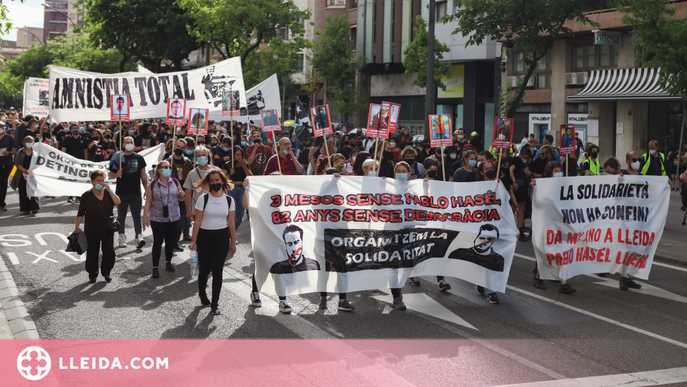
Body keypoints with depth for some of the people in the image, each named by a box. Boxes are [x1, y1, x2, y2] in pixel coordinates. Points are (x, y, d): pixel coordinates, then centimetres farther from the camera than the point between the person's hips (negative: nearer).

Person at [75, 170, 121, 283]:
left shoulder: (108, 193, 5)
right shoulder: (87, 196, -4)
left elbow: (117, 202, -12)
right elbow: (81, 213, 0)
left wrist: (109, 189, -16)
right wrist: (77, 226, -3)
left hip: (108, 230, 2)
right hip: (92, 231, -2)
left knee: (109, 252, -5)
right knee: (92, 253, 4)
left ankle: (107, 272, 15)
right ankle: (92, 274, 23)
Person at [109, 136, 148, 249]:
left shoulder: (139, 158, 9)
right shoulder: (118, 158, 5)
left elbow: (143, 175, 11)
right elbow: (111, 175, 7)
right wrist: (117, 174, -15)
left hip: (136, 193, 0)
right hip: (121, 192, 0)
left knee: (137, 216, -7)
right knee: (121, 216, 7)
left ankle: (139, 237, -15)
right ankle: (122, 238, 14)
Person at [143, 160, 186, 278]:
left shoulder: (175, 182, 4)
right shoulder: (153, 184, -4)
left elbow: (181, 197, 13)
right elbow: (148, 201, -3)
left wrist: (182, 194, -12)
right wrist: (145, 217, -6)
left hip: (173, 218, 3)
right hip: (157, 219, -3)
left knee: (170, 241, 11)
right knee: (158, 242, -3)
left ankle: (169, 263, 28)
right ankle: (155, 267, 1)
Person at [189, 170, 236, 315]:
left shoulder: (229, 200, 2)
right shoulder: (203, 199, -5)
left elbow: (231, 223, 6)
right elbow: (197, 222, -4)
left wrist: (233, 243, 7)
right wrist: (194, 241, -8)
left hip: (222, 237, 1)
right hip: (205, 236, -1)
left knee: (217, 270, -1)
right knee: (204, 269, 8)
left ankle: (214, 304, 6)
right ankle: (202, 294, 36)